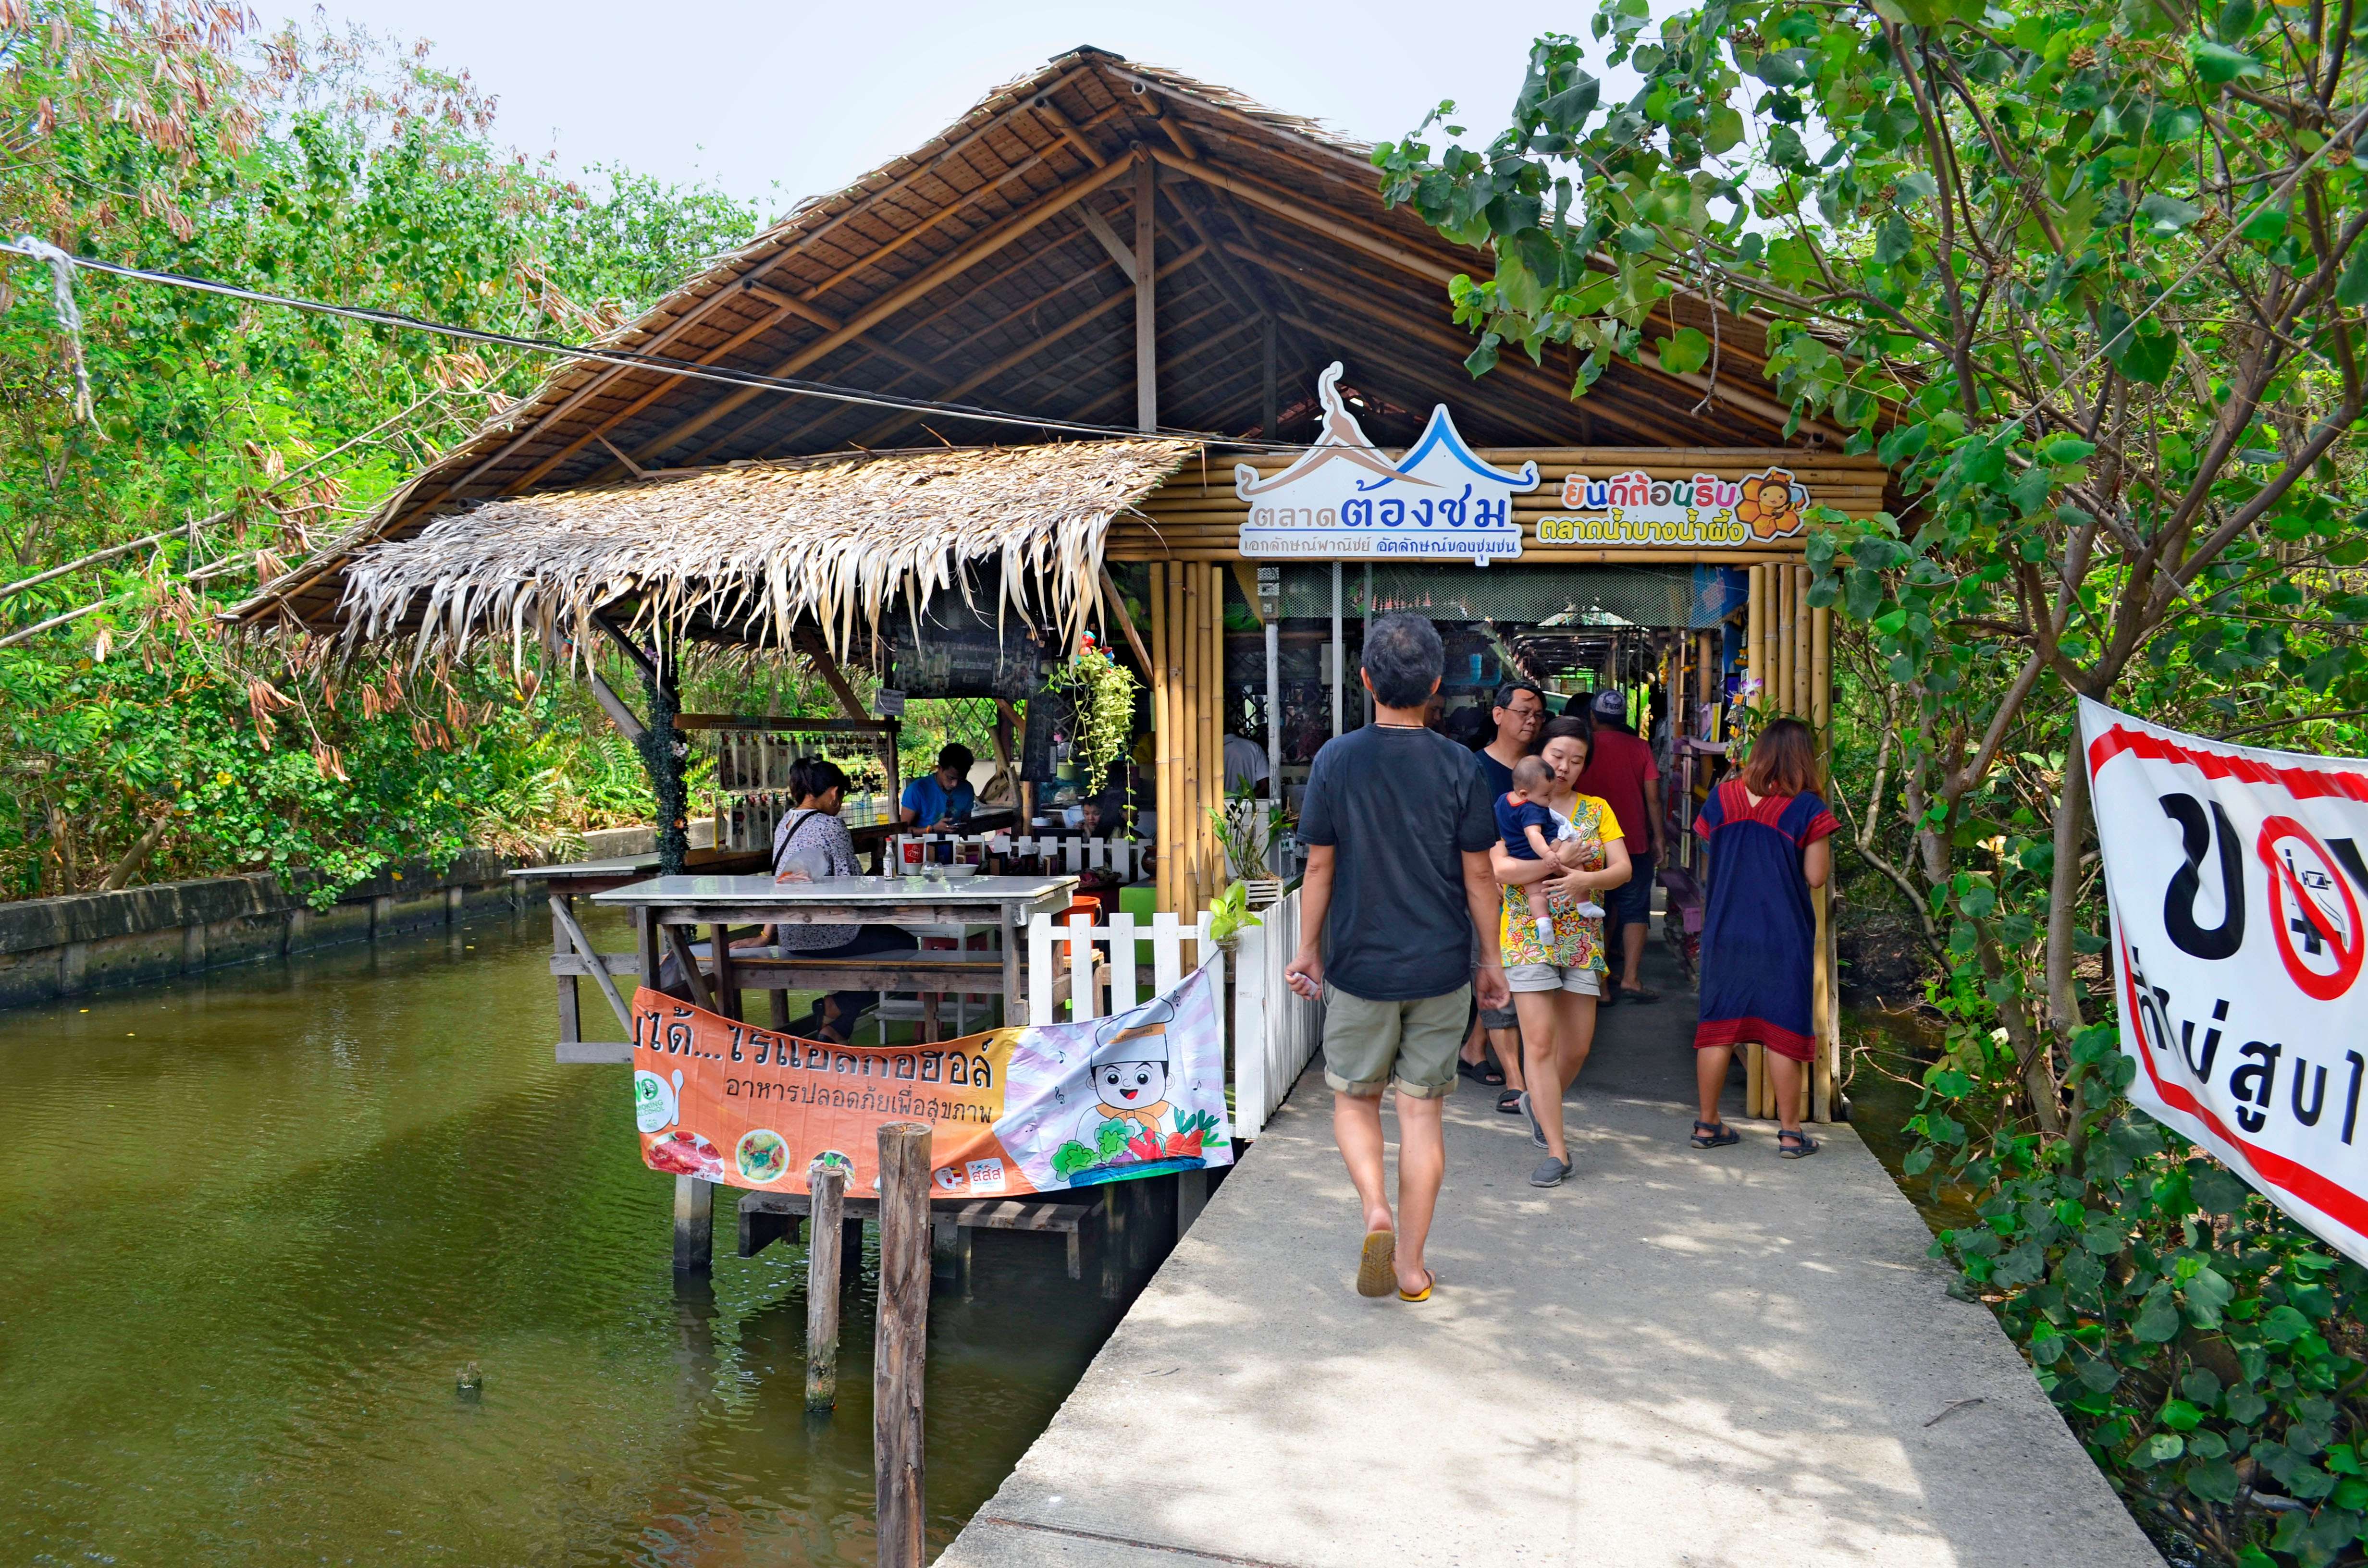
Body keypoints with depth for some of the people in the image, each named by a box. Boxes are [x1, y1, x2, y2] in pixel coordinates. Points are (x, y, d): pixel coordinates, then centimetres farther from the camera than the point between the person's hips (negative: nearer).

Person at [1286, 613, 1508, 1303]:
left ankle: (1376, 1212, -5)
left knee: (1354, 1099, 17)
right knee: (1422, 1112, 9)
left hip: (1360, 965, -1)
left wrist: (1307, 949, 9)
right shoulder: (1459, 767, -6)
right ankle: (1411, 1265, 16)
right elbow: (1478, 876, -2)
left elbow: (1320, 866, -3)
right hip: (1440, 969, 1)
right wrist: (1491, 960, 10)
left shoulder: (1337, 759, -7)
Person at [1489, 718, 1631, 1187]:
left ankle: (1538, 1104, 37)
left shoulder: (1597, 810, 11)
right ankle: (1556, 1149, 1)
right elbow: (1501, 869, -13)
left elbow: (1623, 868, 1)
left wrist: (1586, 879, -19)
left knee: (1577, 1046, 8)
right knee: (1540, 1041, -7)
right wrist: (1560, 862, -18)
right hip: (1528, 937, -4)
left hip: (1583, 938, 4)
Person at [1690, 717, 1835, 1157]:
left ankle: (1708, 1124, 17)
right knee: (1784, 1029, 6)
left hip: (1725, 931, 3)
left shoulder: (1721, 798, 2)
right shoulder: (1807, 808, -9)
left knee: (1717, 1026, 9)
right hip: (1784, 935, -3)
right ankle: (1790, 1133, 13)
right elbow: (1816, 877, -7)